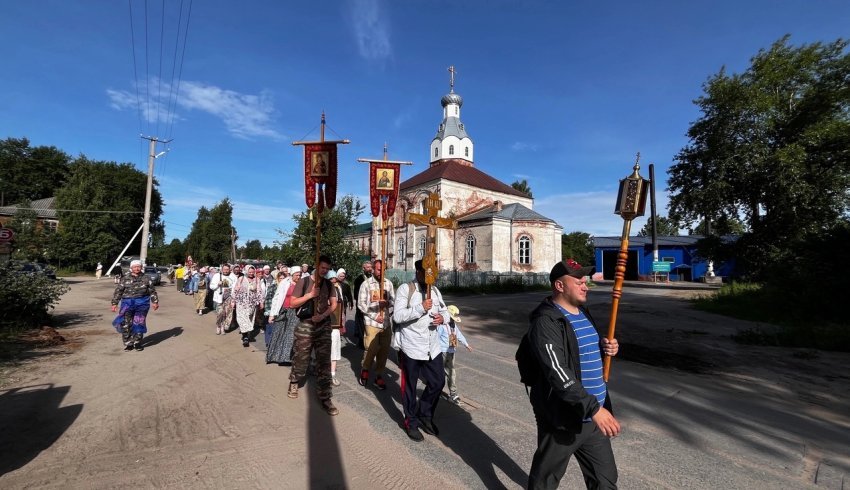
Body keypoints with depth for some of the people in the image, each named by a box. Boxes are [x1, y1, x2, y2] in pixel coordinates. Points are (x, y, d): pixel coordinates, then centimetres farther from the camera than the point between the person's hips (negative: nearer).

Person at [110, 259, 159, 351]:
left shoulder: (146, 278, 9)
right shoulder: (125, 279, 7)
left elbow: (152, 291, 11)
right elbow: (118, 292, 8)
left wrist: (155, 302, 6)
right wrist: (114, 303, 2)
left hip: (142, 303, 0)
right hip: (128, 303, 0)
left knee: (139, 323, 2)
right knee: (125, 323, -9)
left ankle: (137, 342, 17)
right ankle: (128, 343, 4)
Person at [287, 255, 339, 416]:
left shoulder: (329, 284, 6)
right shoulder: (304, 282, -4)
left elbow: (334, 304, 4)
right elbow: (293, 303, -7)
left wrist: (322, 316, -11)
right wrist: (310, 295, -18)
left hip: (324, 326, 2)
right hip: (305, 325, -2)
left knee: (324, 362, 2)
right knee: (301, 359, 10)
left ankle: (325, 398, 11)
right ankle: (294, 382, 42)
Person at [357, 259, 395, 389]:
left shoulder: (388, 283, 6)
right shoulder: (366, 284, -3)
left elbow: (394, 300, 9)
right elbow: (361, 304, -5)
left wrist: (387, 302, -14)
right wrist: (375, 316, -11)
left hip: (387, 322, 3)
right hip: (372, 322, -3)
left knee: (384, 350, 7)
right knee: (371, 349, -3)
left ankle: (379, 376, 22)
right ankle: (364, 371, 24)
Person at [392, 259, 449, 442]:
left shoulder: (435, 290, 9)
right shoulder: (405, 289, -11)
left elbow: (445, 312, 13)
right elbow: (397, 315, -20)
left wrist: (442, 318, -10)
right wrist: (421, 308, -27)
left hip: (432, 346, 6)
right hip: (411, 347, -6)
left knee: (438, 382, 12)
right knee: (410, 386, 10)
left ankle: (425, 415, 36)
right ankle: (411, 422, 32)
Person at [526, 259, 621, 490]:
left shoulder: (583, 313, 9)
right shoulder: (546, 322, -21)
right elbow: (558, 374, -29)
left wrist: (606, 347, 1)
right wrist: (593, 408, -32)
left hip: (593, 415, 8)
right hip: (563, 418, -8)